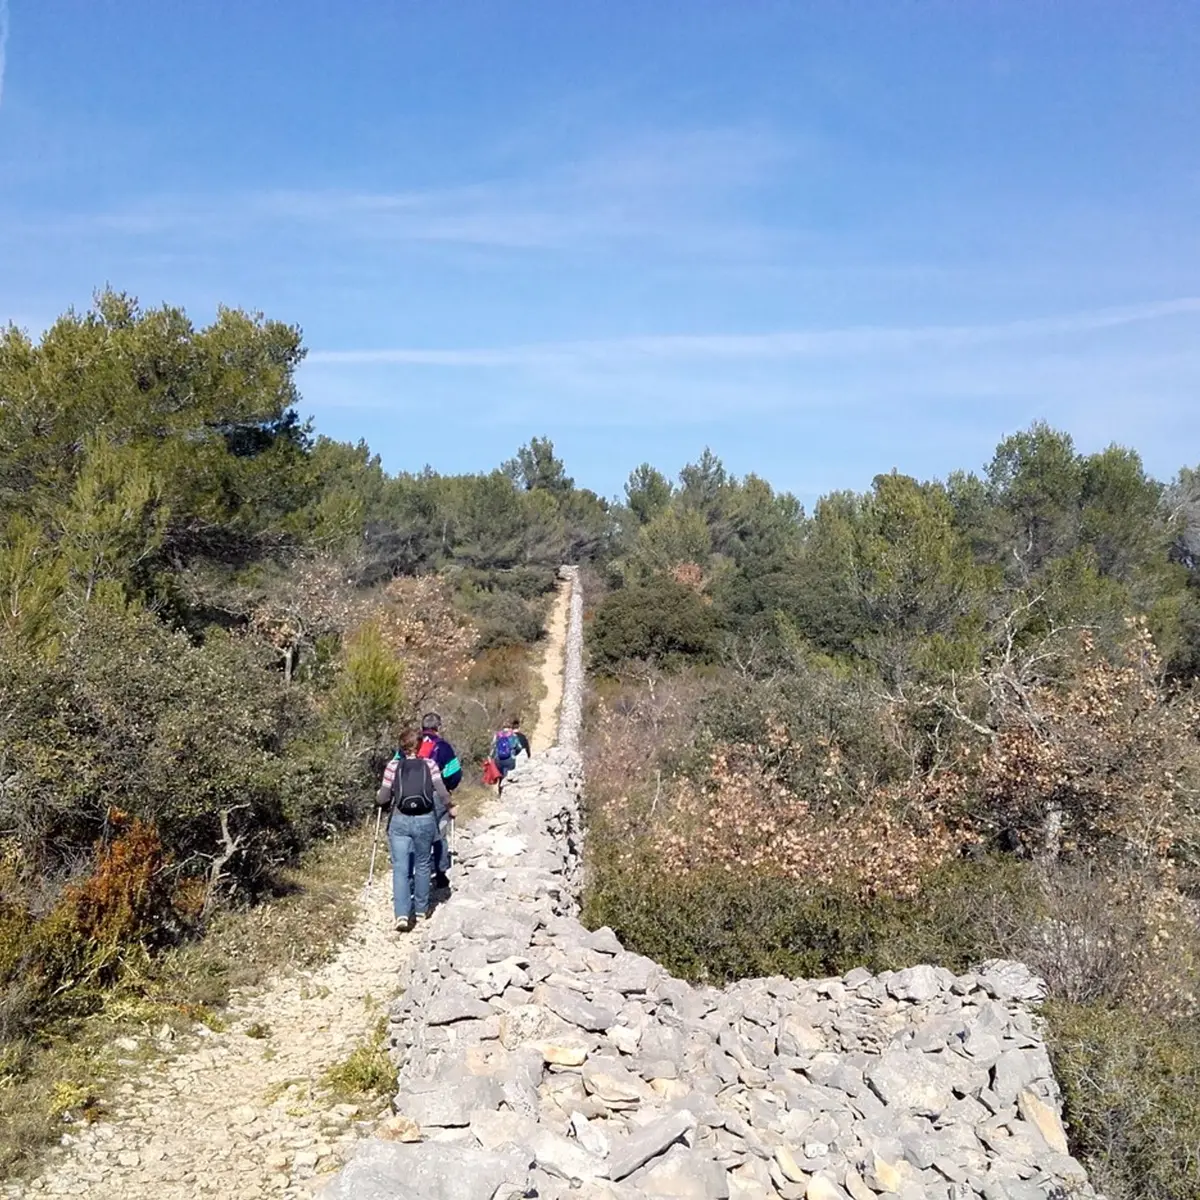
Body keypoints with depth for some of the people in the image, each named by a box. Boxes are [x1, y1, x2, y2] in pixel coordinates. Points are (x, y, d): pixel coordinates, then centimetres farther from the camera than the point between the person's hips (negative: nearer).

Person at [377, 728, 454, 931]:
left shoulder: (393, 766, -1)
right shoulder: (430, 764, 0)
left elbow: (383, 798, 0)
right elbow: (441, 791, -7)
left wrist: (379, 799, 23)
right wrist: (450, 807, 11)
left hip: (399, 821, -1)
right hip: (425, 821, 1)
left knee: (400, 868, -2)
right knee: (422, 865, 16)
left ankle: (402, 914, -14)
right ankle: (421, 910, 26)